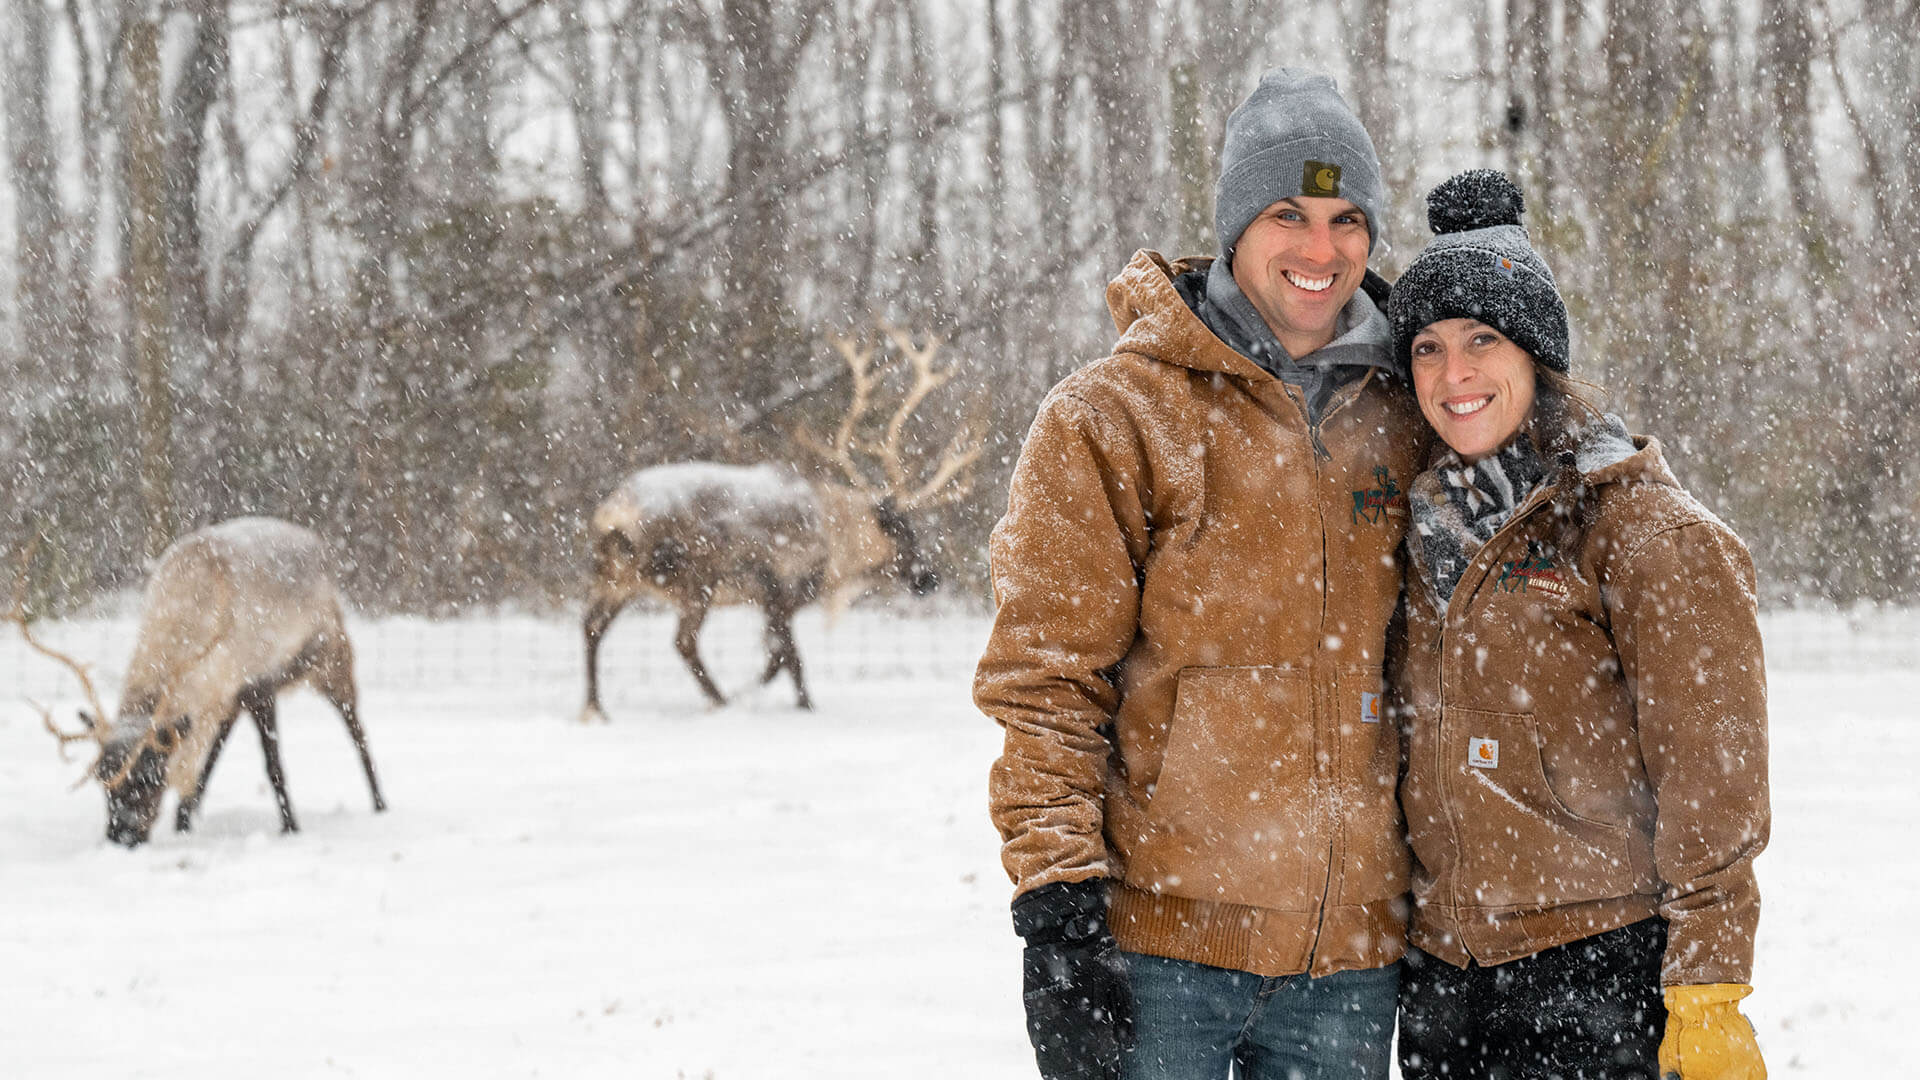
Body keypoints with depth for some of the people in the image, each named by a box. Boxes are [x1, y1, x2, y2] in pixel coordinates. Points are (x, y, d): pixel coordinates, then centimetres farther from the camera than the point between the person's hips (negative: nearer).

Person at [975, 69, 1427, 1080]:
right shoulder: (1111, 417, -4)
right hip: (1159, 937, -4)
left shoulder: (1397, 419, 10)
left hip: (1348, 953, 4)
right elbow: (1044, 682, -6)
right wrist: (1058, 907, -14)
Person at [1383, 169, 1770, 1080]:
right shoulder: (1425, 533, 12)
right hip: (1442, 977, 6)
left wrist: (1707, 999, -14)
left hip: (1599, 976, -6)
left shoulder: (1638, 525, -7)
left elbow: (1710, 773, -10)